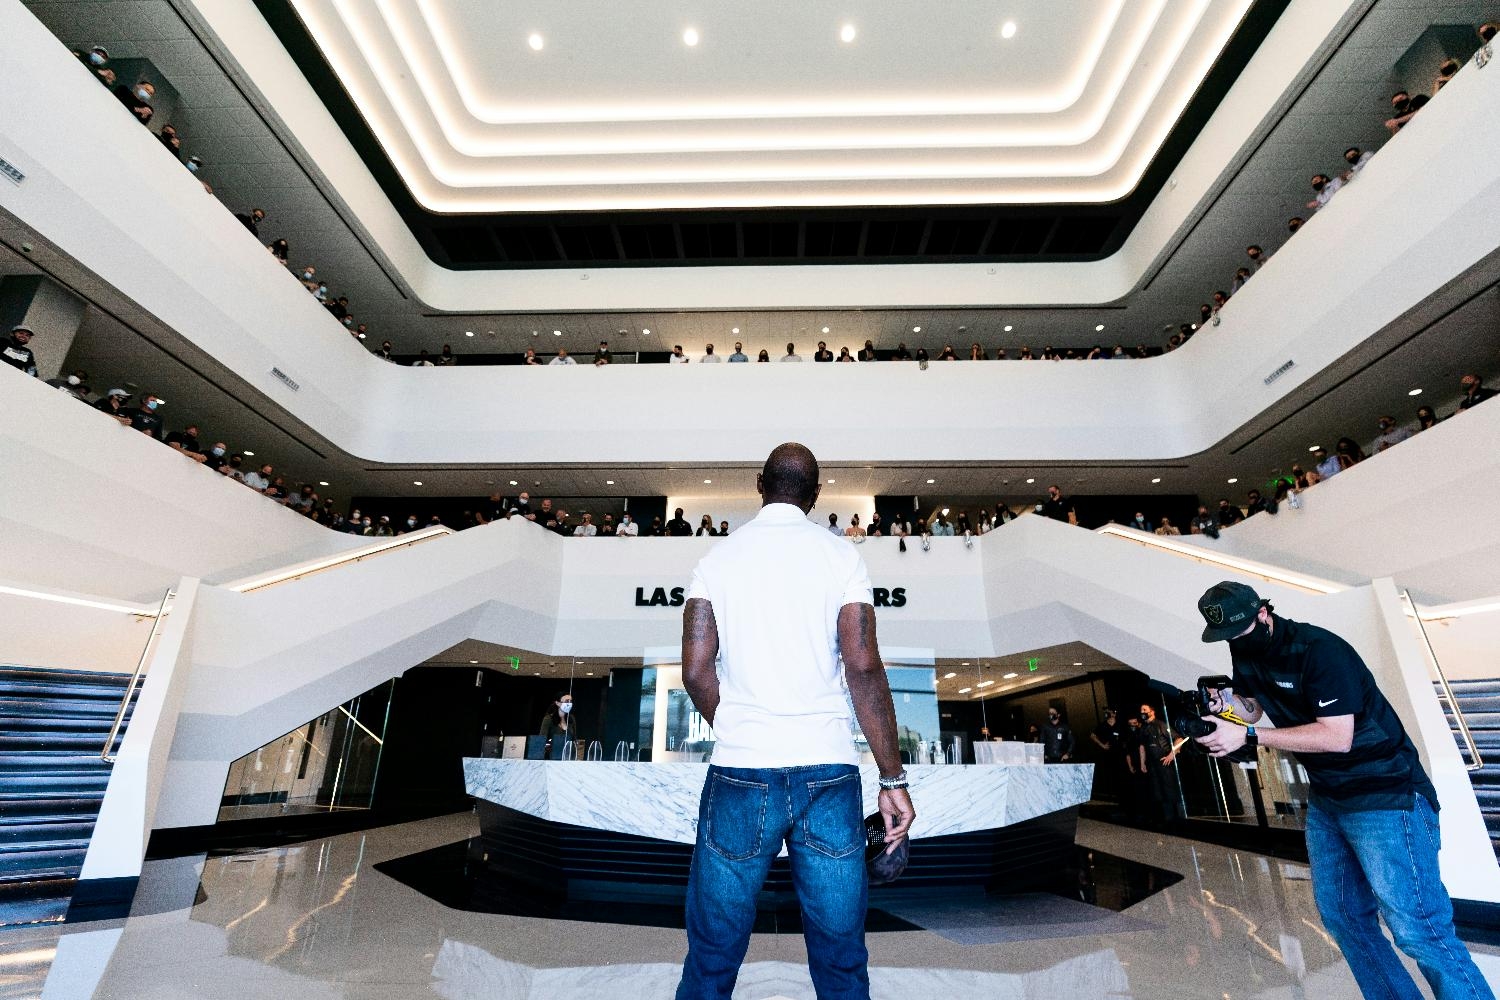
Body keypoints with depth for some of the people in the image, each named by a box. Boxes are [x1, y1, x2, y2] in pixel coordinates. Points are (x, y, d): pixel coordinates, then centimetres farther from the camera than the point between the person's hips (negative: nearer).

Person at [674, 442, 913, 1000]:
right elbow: (863, 667, -9)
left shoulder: (717, 558, 3)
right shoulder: (841, 557, -1)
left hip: (739, 775, 1)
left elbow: (696, 671, -2)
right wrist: (893, 777, -3)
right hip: (828, 773, 0)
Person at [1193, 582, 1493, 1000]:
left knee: (1416, 929, -8)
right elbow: (1251, 708, 8)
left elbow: (1337, 737, -26)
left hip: (1385, 795, -8)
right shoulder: (1246, 654, 0)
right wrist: (1224, 703, -14)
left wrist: (1248, 737, -29)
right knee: (1342, 916, 14)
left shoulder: (1318, 649, -24)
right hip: (1325, 800, 8)